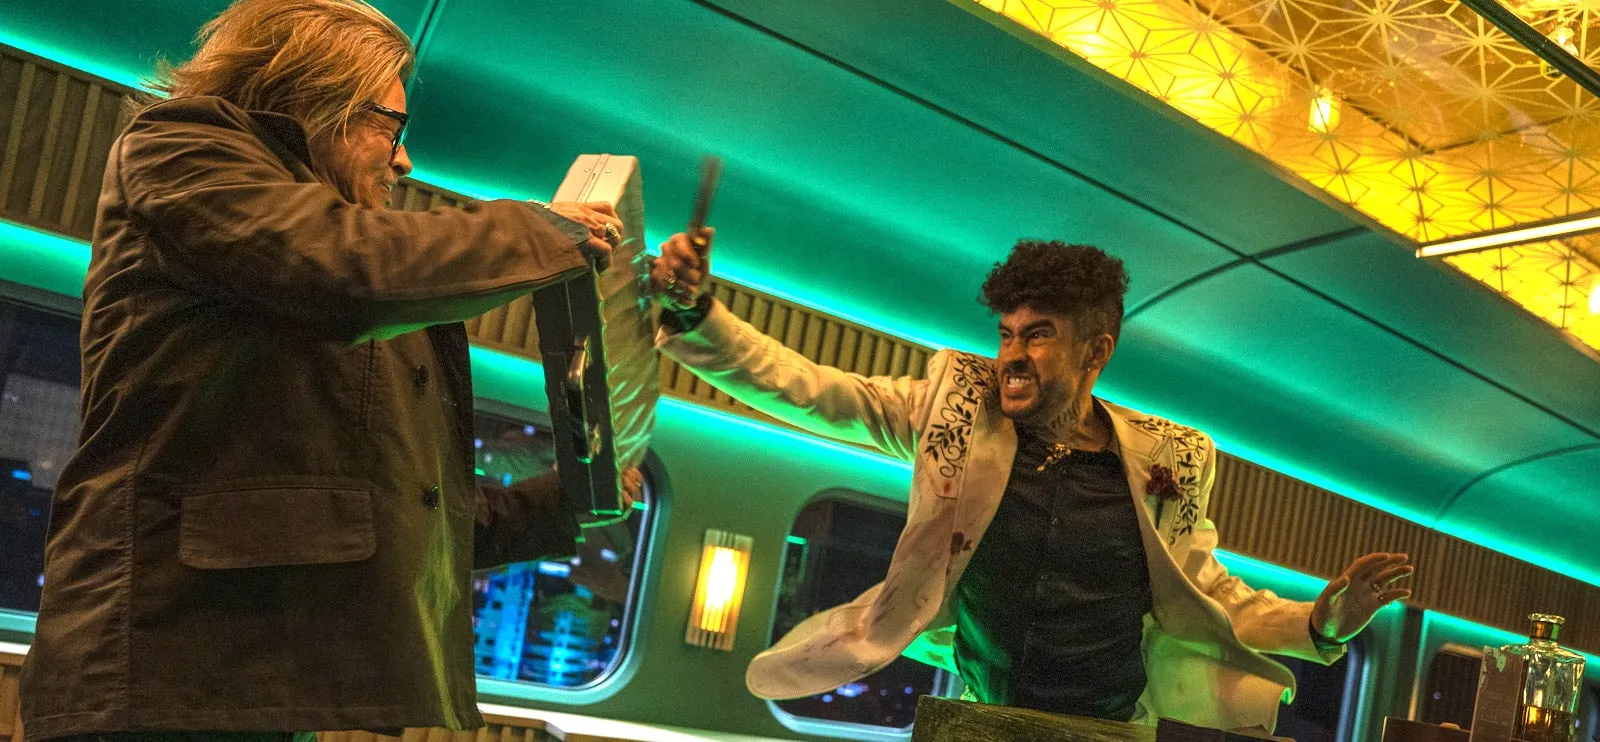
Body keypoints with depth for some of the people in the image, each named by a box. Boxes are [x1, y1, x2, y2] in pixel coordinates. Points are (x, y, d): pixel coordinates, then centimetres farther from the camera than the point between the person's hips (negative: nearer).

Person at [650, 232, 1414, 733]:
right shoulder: (958, 404, -6)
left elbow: (1206, 590, 6)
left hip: (1106, 723, 0)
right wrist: (693, 314, -24)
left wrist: (1320, 624, -10)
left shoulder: (1168, 458, -6)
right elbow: (811, 393, -11)